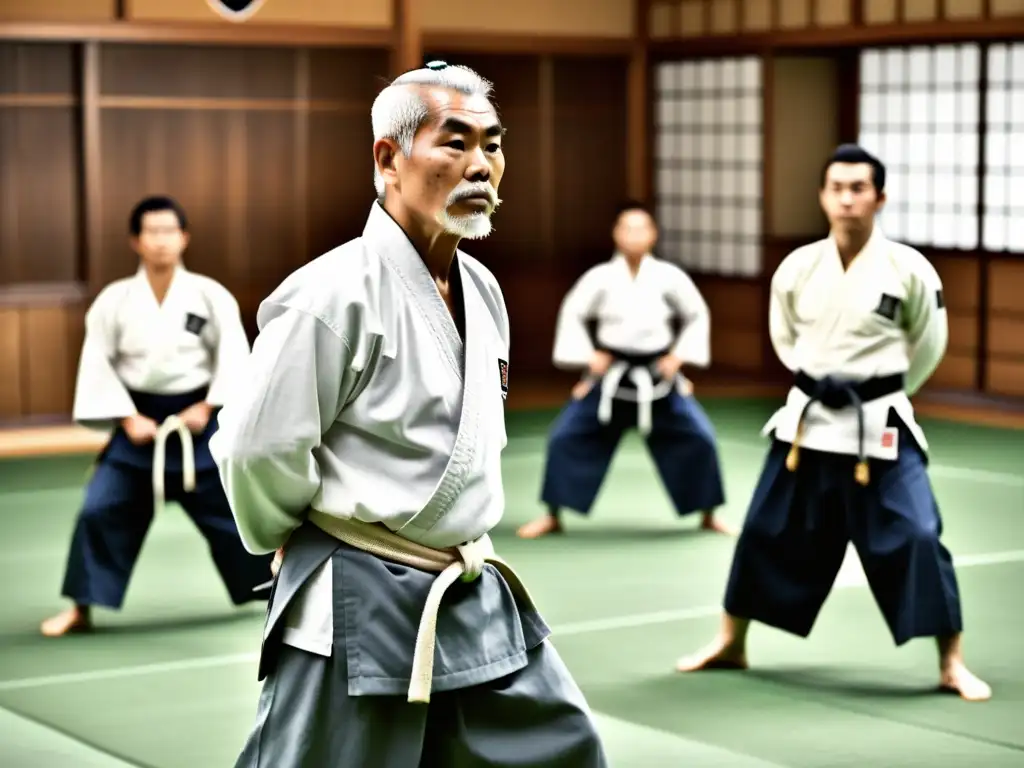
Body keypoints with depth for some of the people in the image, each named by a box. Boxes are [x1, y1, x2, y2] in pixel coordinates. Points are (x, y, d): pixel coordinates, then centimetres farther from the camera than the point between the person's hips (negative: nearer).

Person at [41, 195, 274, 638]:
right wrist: (127, 418, -9)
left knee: (231, 510, 6)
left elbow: (233, 355, -3)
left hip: (196, 419, -1)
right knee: (100, 512, -4)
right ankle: (81, 609, 9)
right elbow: (98, 362, -2)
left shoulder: (210, 295, -7)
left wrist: (207, 407, -11)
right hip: (138, 421, 1)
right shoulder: (114, 300, -6)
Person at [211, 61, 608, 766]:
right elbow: (258, 452, -17)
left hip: (477, 602, 8)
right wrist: (304, 542, -1)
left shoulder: (483, 290, 7)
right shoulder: (334, 296, -19)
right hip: (360, 608, -8)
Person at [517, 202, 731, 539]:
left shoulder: (669, 276, -8)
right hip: (611, 376, 0)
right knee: (566, 437, -5)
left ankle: (708, 515, 15)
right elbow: (573, 313, 3)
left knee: (698, 438, -5)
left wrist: (680, 356, -1)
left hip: (658, 377, 0)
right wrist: (587, 355, -5)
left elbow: (697, 315, 6)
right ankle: (553, 516, 12)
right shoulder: (600, 276, -10)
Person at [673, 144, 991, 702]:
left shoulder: (908, 269, -10)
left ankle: (951, 664, 4)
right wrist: (816, 384, 7)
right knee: (767, 531, 11)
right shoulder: (797, 267, -2)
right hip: (807, 421, 3)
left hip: (879, 428, -3)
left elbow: (928, 343, 6)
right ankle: (731, 643, 29)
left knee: (914, 539, -9)